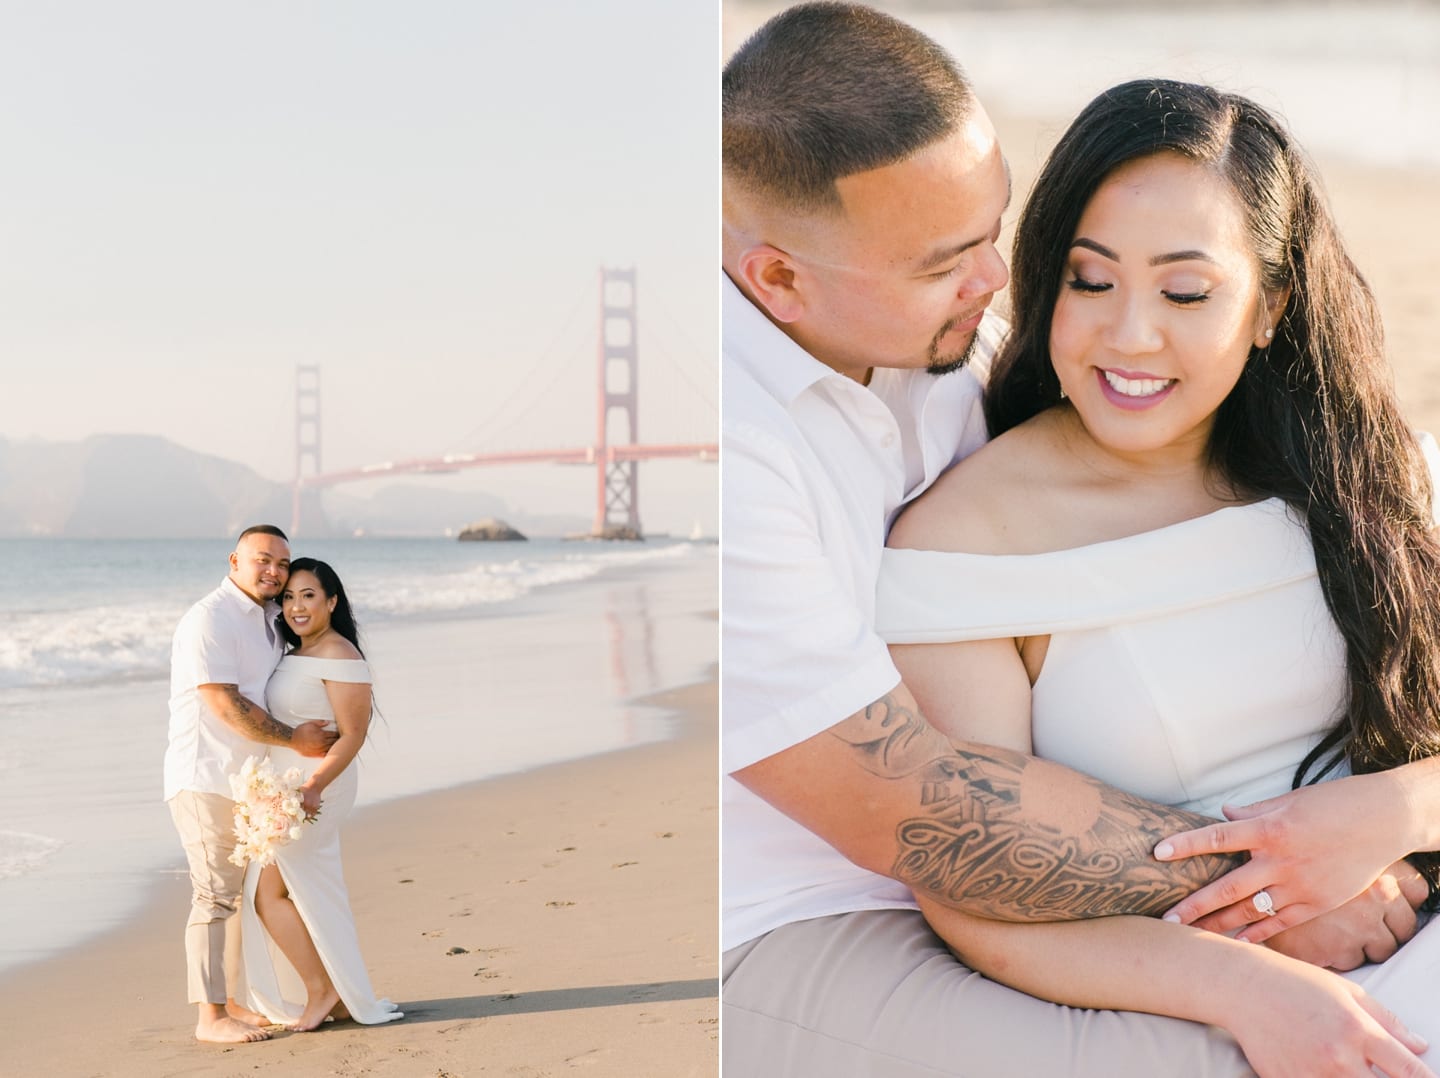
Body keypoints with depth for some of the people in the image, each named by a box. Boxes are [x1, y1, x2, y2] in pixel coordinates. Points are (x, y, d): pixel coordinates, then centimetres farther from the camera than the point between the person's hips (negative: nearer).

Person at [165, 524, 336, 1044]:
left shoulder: (267, 618, 14)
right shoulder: (209, 620, -15)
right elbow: (227, 706, -21)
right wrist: (294, 738, -14)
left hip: (249, 781, 9)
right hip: (206, 780, -9)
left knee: (246, 893, 12)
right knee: (216, 896, -6)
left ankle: (234, 1001, 20)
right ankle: (211, 1016, -1)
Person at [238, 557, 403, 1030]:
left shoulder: (339, 655, -14)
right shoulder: (295, 654, 14)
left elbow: (353, 735, -17)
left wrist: (312, 787, -27)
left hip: (315, 783, -9)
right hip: (283, 785, 9)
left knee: (268, 891, -5)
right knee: (310, 894, 12)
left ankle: (321, 990, 4)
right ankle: (341, 998, 19)